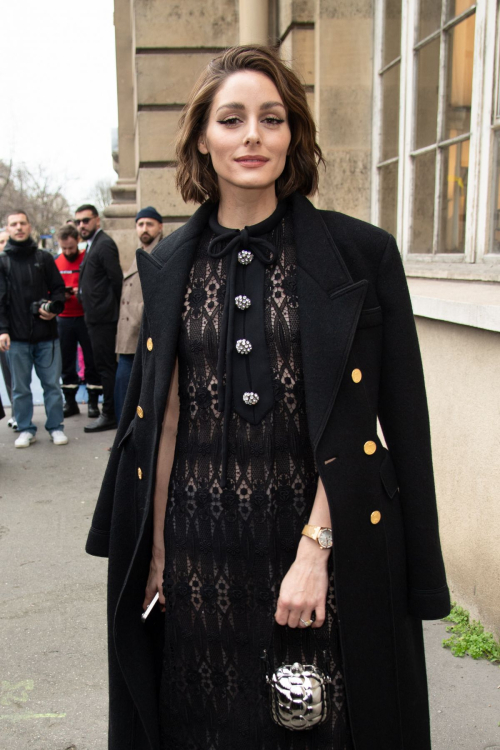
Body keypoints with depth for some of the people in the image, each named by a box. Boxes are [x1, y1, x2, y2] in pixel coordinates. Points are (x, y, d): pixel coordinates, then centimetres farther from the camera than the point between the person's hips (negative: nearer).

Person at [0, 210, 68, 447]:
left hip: (46, 334, 1)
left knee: (52, 384, 5)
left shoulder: (44, 258, 8)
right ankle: (26, 429, 19)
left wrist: (54, 307, -9)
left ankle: (55, 427, 18)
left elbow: (58, 288, 12)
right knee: (20, 387, 7)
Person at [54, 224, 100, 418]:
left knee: (92, 360, 3)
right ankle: (70, 401, 19)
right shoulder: (55, 263, 5)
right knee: (66, 361, 9)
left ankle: (93, 402, 13)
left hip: (86, 317, -3)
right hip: (64, 319, 3)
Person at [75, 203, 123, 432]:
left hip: (103, 317, -10)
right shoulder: (93, 244, 18)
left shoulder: (104, 244, -12)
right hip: (97, 317, 10)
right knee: (106, 365, 14)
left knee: (106, 366, -5)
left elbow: (116, 279, -17)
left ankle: (110, 415, 2)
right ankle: (111, 412, 22)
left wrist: (111, 307, -12)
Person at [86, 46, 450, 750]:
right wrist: (157, 553, 3)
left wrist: (316, 548, -14)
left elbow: (355, 424, -9)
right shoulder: (170, 265, 3)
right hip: (201, 553, 3)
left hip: (327, 539, -2)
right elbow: (162, 420, 3)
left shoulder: (361, 254, -5)